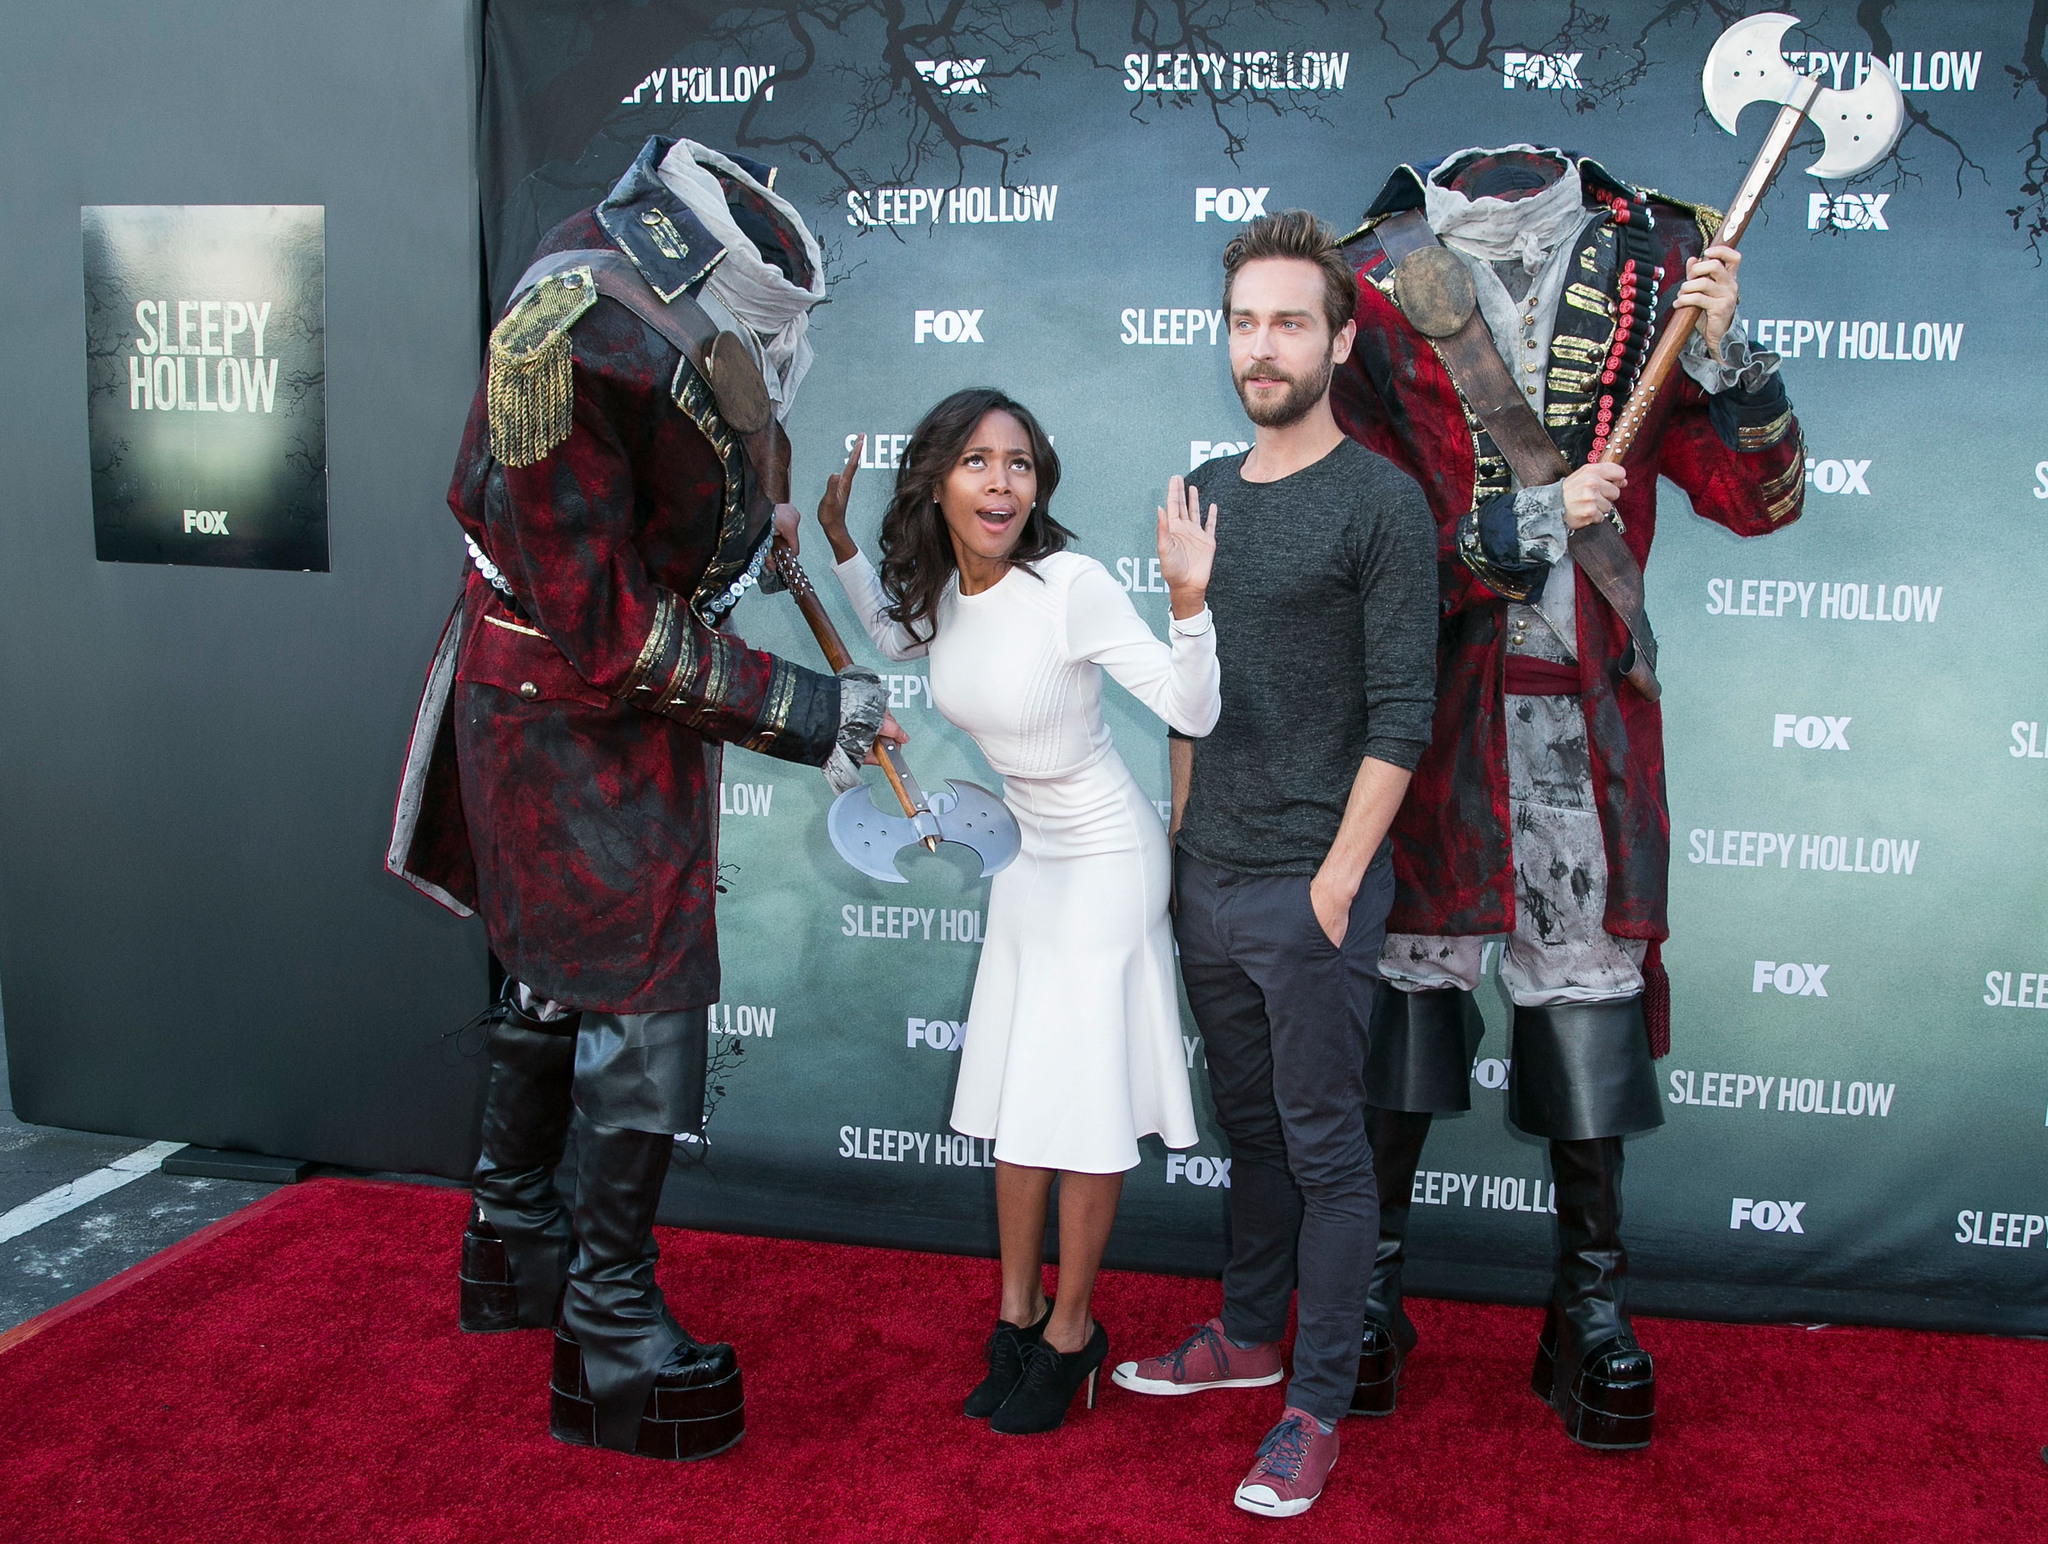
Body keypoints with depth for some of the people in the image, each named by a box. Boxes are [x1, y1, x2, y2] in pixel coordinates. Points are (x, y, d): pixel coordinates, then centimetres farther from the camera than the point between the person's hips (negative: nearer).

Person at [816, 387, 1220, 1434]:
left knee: (1084, 1104, 1)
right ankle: (1016, 1314, 29)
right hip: (1023, 856, 7)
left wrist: (1188, 597, -36)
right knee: (1015, 1092, 13)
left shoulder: (1071, 583, -23)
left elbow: (1192, 712, -21)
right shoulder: (945, 586, -4)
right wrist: (837, 541, 14)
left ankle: (1070, 1329, 19)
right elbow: (894, 640, 21)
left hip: (1103, 859, -7)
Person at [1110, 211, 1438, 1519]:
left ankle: (1318, 1407, 14)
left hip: (1313, 885, -6)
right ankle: (1250, 1335, 36)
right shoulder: (1206, 495, 11)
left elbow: (1400, 717, -12)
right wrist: (1178, 835, 14)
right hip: (1209, 877, 7)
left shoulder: (1381, 503, -9)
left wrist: (1337, 879, -15)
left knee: (1327, 1150, 3)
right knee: (1249, 1123, 20)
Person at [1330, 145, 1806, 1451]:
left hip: (1585, 709, 2)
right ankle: (1374, 1284, 21)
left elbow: (1758, 499, 3)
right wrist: (1522, 526, -13)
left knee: (1589, 972, 5)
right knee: (1403, 963, 5)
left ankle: (1594, 1308, 20)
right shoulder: (1380, 291, -2)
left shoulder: (1647, 275, 3)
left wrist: (1726, 353, -11)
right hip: (1426, 704, -1)